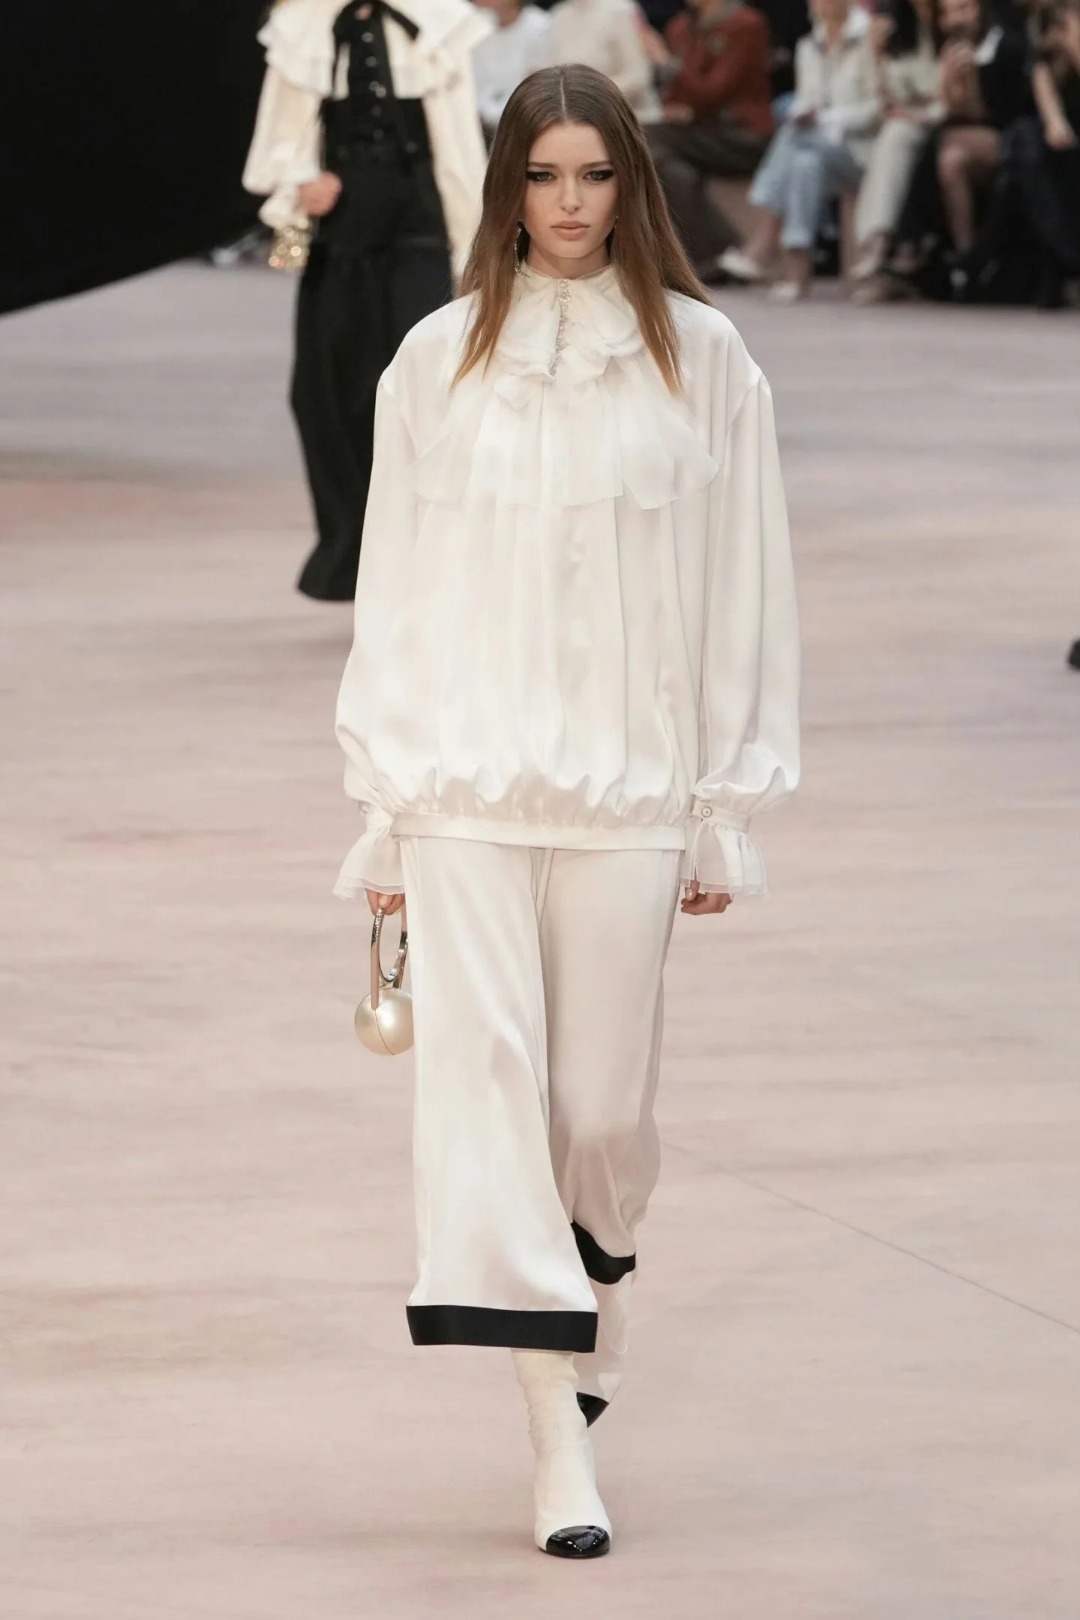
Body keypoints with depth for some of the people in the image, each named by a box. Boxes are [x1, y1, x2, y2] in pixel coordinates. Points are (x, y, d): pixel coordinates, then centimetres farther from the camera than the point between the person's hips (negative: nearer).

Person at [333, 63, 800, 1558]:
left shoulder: (700, 360, 3)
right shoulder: (439, 362, 5)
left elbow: (742, 592, 5)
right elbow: (395, 588, 8)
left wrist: (730, 811, 3)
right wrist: (380, 810, 6)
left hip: (628, 784, 0)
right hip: (465, 776, 0)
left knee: (605, 1103, 2)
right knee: (488, 1072, -10)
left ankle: (598, 1273, 38)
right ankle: (563, 1444, -10)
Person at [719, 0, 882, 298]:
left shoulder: (868, 39, -4)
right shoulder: (808, 47, 17)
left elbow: (877, 108, -8)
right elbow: (805, 103, 16)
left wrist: (826, 119, -16)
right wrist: (803, 115, -8)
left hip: (859, 147, -5)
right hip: (816, 144, 5)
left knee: (794, 141, -31)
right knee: (806, 163, -31)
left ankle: (762, 246, -34)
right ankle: (798, 268, -39)